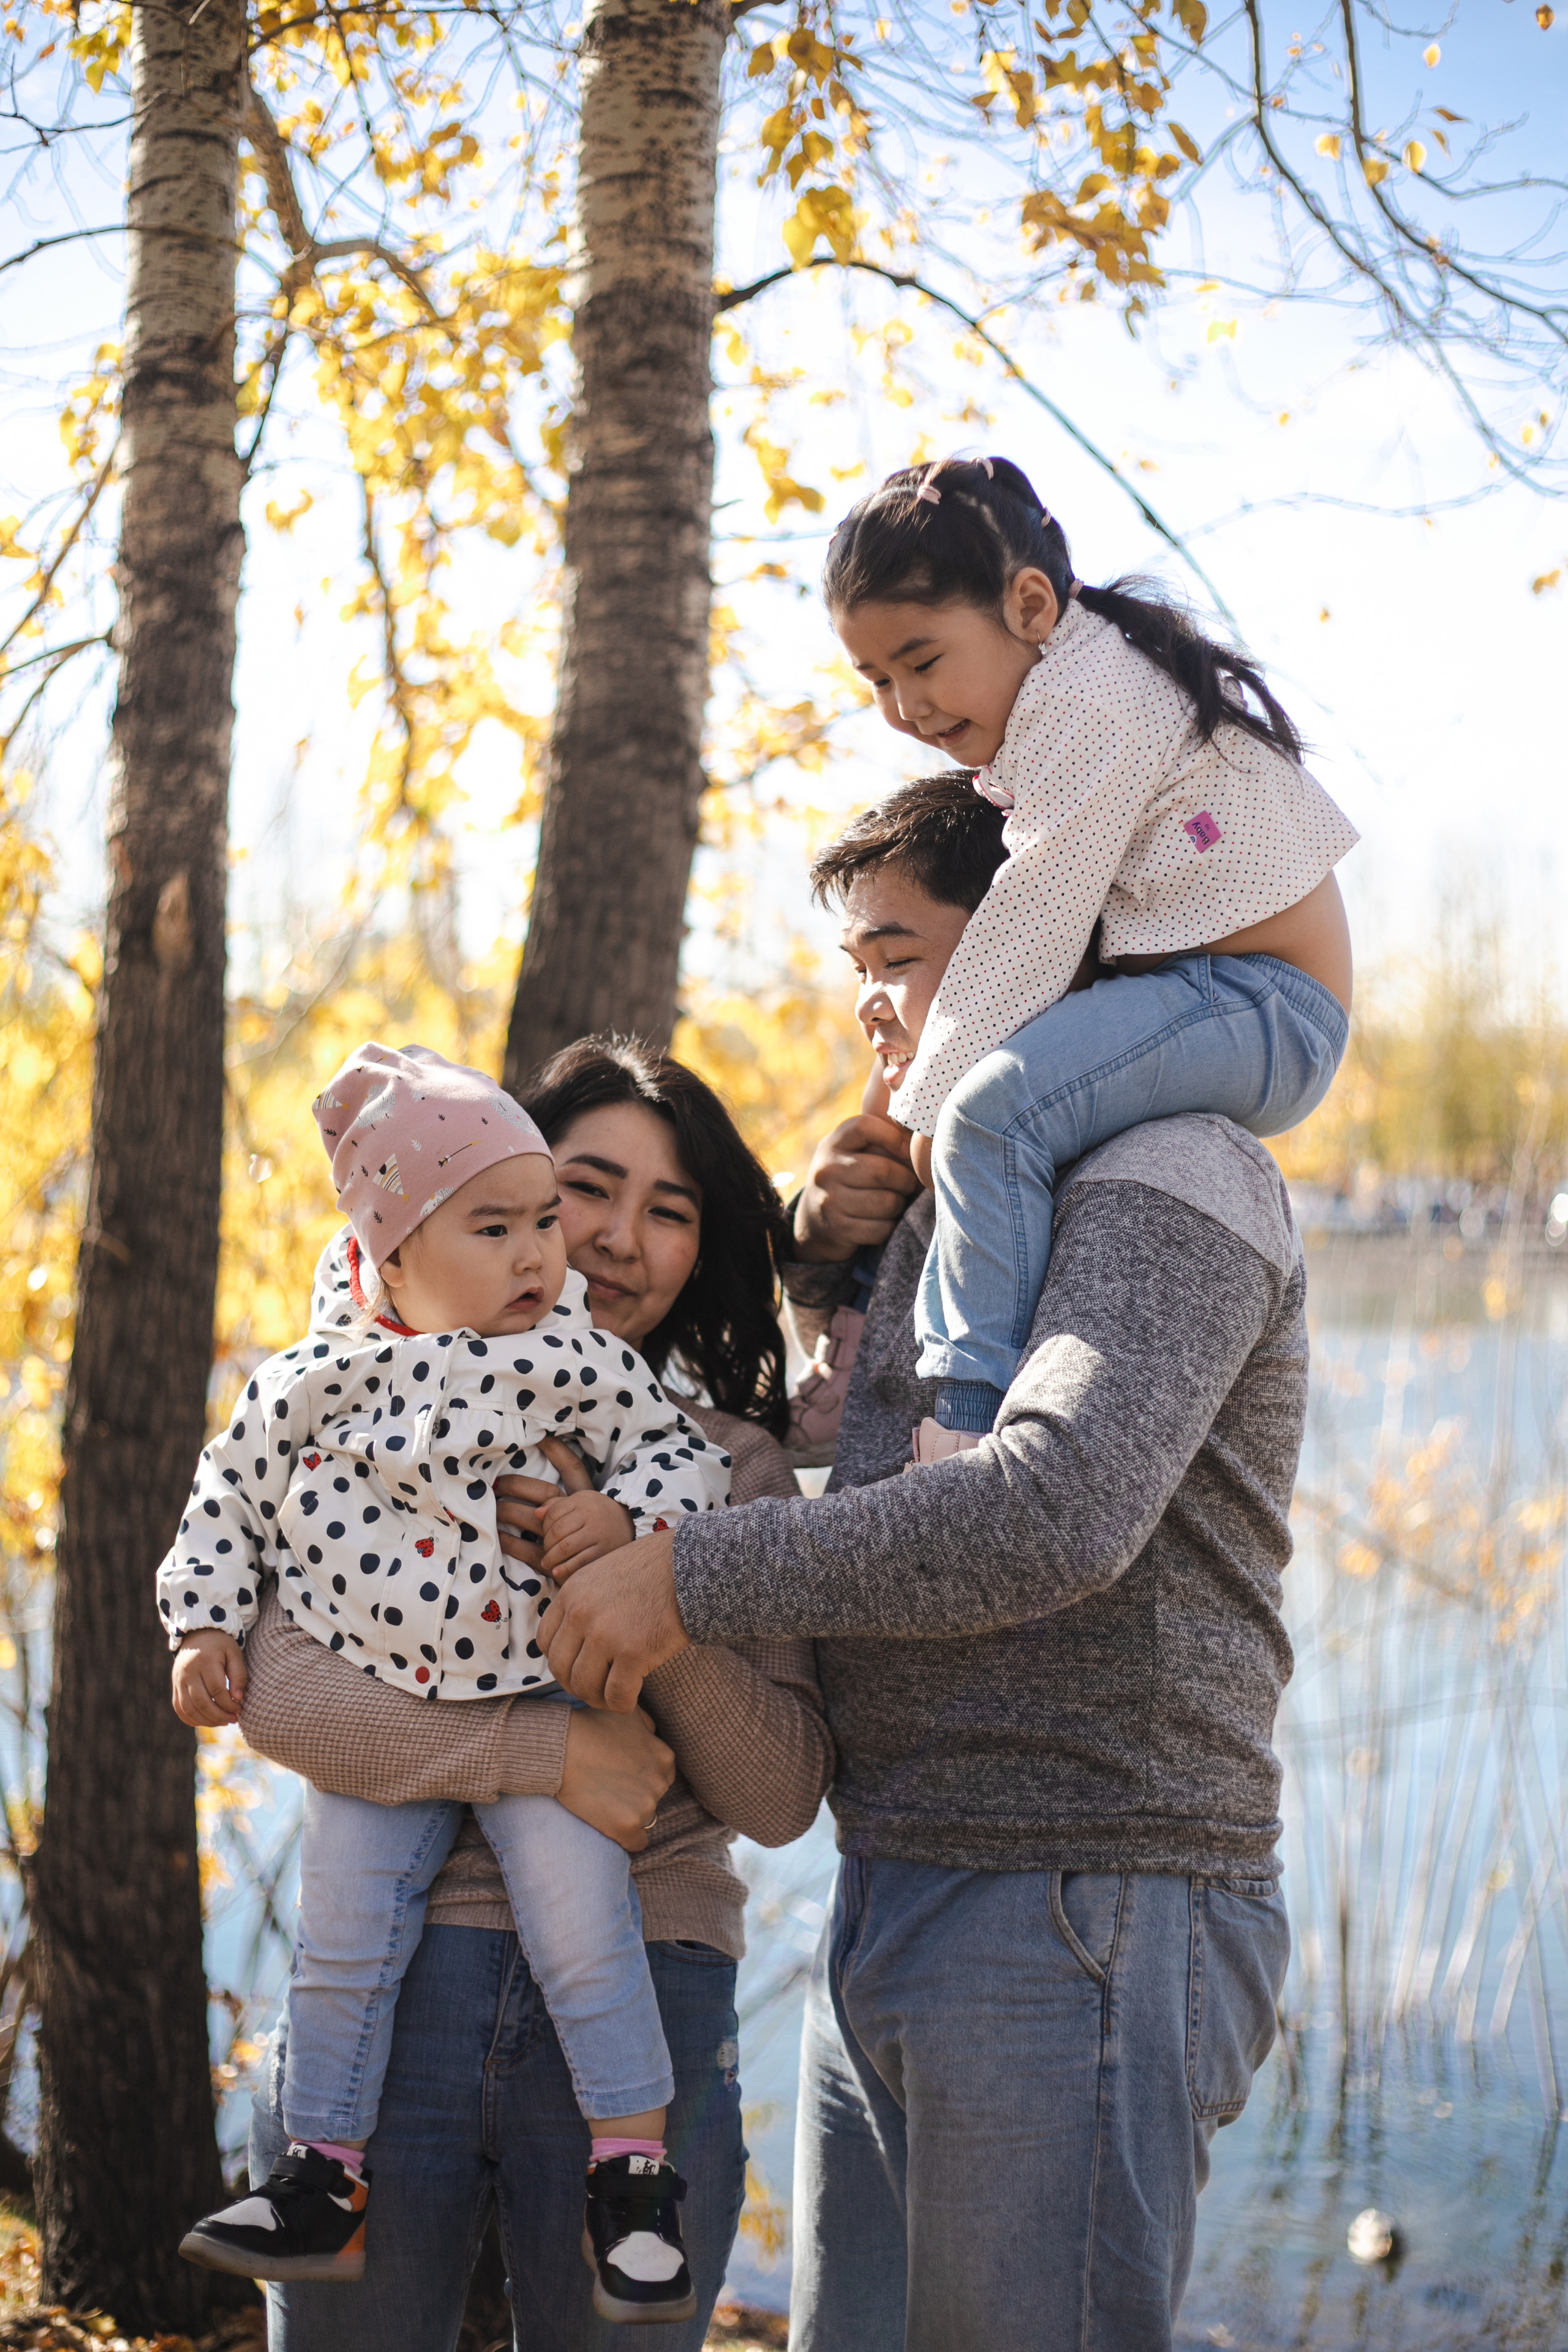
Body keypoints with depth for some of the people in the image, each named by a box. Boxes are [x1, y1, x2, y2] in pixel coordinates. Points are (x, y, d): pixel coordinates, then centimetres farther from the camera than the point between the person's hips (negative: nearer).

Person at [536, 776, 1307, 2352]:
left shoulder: (1171, 1184, -10)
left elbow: (1055, 1515, -25)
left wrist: (691, 1577, -18)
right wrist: (825, 1258, 11)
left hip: (1076, 1918, -9)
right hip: (891, 1913, 9)